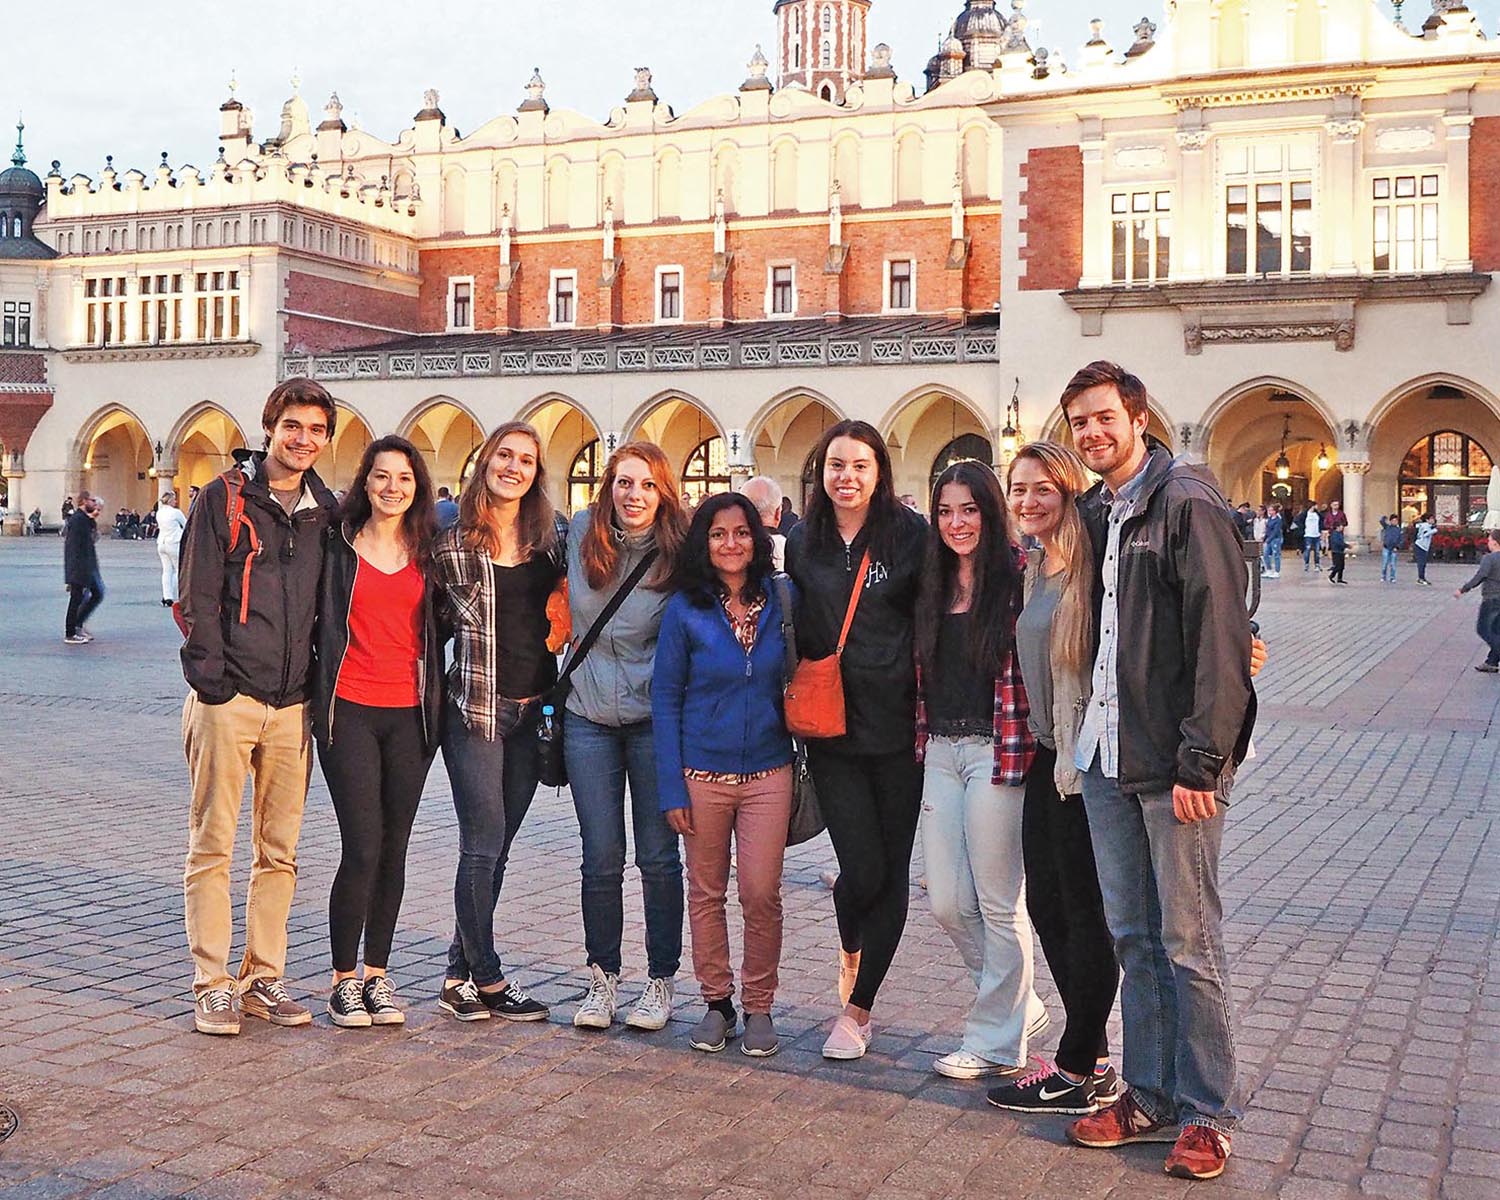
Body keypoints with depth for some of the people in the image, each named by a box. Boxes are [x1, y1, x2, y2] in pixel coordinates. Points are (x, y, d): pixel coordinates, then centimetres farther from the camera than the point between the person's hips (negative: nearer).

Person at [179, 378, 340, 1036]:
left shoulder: (325, 511, 12)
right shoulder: (225, 498, -1)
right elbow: (199, 599, -5)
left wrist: (318, 686, 8)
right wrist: (212, 683, -11)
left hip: (293, 704, 5)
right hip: (228, 697, -4)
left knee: (279, 851, 9)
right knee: (212, 846, 0)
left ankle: (263, 977, 18)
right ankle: (212, 986, 7)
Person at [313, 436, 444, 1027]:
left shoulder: (426, 551, 10)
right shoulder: (340, 544, 1)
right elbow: (322, 622, 4)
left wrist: (436, 702, 11)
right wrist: (321, 694, -1)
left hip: (410, 713, 3)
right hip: (350, 710, -3)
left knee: (393, 849, 8)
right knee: (363, 848, -8)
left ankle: (377, 974, 20)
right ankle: (344, 979, 7)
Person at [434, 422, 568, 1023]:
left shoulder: (552, 538, 7)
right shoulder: (453, 543, -4)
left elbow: (564, 609, 19)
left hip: (533, 710, 4)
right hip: (474, 709, -4)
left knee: (495, 847, 9)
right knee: (483, 844, -3)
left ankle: (460, 975, 18)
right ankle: (487, 979, 8)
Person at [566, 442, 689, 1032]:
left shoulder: (678, 552, -7)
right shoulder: (580, 532, 1)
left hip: (654, 718, -2)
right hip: (589, 717, 2)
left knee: (658, 856, 3)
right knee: (601, 859, 4)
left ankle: (660, 982, 17)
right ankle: (603, 978, 19)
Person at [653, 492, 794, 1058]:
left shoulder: (782, 601, 2)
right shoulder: (684, 611, -3)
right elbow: (665, 699, -1)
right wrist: (671, 788, -6)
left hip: (768, 772, 0)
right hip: (703, 773, 0)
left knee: (761, 894, -1)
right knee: (706, 892, 8)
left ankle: (758, 1007, 16)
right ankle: (717, 1001, 23)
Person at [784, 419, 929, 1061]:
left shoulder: (910, 534, -2)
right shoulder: (801, 543, 8)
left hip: (897, 726, -1)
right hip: (831, 731, 1)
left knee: (892, 871, 4)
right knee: (862, 868, -5)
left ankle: (857, 1006, 19)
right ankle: (851, 951, 29)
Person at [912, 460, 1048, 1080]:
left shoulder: (1019, 575, -7)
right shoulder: (934, 585, 12)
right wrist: (925, 739, 13)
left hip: (996, 750, -6)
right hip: (940, 751, 7)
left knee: (997, 902, 2)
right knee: (947, 903, 8)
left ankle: (996, 1039, 16)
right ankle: (1022, 1004, 28)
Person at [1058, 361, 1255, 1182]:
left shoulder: (1187, 501, -9)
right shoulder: (1093, 513, 13)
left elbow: (1220, 637, -15)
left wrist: (1201, 762, -18)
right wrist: (1083, 736, 8)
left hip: (1175, 765, -7)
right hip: (1105, 757, 7)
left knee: (1188, 941, 1)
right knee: (1132, 937, 13)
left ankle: (1207, 1114, 14)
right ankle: (1150, 1097, 25)